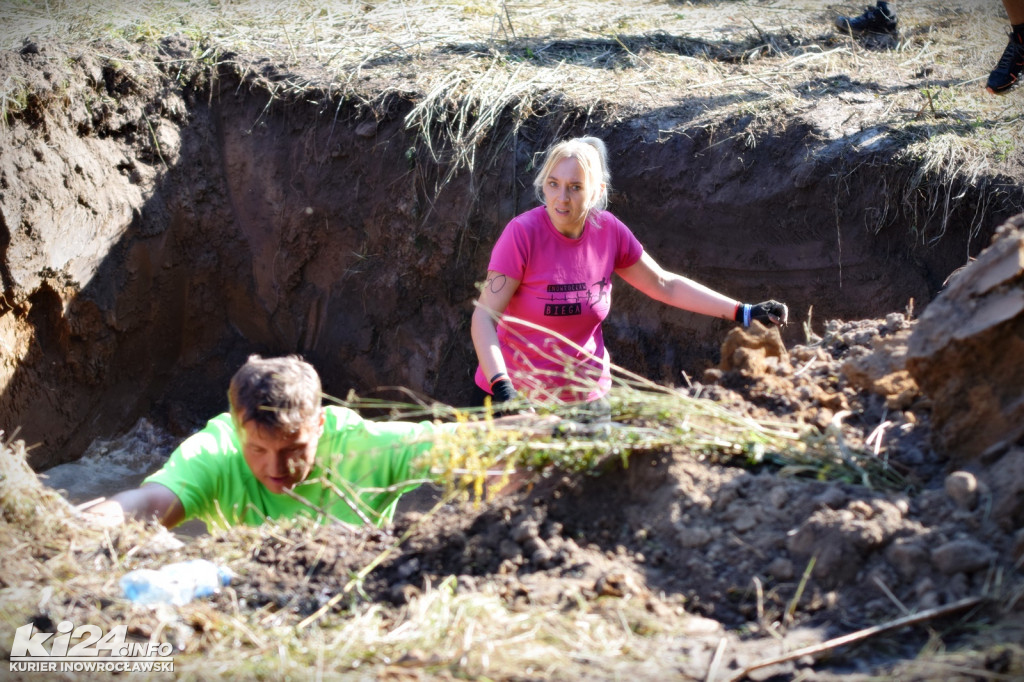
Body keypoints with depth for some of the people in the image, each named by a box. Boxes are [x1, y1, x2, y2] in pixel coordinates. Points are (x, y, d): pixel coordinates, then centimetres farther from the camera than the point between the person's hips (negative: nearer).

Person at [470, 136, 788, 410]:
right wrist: (502, 387, -33)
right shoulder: (523, 233, -17)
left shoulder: (609, 231, -4)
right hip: (516, 396, -4)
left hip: (586, 396, 4)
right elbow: (484, 316, -19)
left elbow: (665, 286, 9)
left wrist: (744, 313, 6)